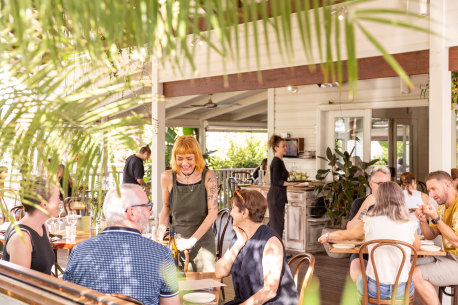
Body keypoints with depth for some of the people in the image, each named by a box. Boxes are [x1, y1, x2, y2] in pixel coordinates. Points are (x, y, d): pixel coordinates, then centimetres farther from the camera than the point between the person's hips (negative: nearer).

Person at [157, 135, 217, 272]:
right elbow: (166, 210, 10)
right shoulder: (168, 178, -3)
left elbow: (213, 213, -8)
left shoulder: (208, 176, -6)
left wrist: (192, 240, -15)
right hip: (177, 240, 1)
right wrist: (160, 237, -3)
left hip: (203, 239, 0)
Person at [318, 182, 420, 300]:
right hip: (403, 290, 1)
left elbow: (343, 235, 11)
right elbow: (417, 246, 16)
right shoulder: (410, 224, -4)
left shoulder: (369, 222, -6)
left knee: (359, 277, 31)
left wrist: (327, 236, 31)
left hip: (375, 290, -1)